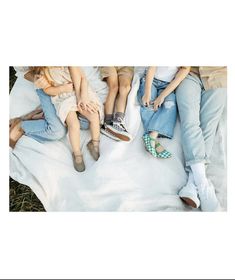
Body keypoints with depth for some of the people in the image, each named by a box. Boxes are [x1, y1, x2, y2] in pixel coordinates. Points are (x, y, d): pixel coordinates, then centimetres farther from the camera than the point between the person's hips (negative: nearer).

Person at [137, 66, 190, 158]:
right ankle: (155, 140, -43)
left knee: (170, 105, -28)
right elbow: (151, 69, -10)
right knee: (148, 105, -26)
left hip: (167, 86, 1)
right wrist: (147, 94, -22)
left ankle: (153, 135, -48)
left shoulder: (185, 68, 0)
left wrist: (161, 96, -26)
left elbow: (177, 80, -11)